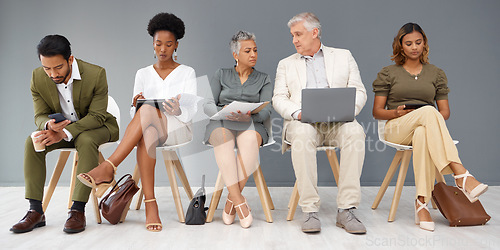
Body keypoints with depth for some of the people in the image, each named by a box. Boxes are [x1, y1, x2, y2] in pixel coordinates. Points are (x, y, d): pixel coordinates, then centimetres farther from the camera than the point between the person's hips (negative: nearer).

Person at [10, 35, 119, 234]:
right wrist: (49, 125, -31)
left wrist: (65, 133, -34)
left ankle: (78, 209, -32)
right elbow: (40, 115, -4)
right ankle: (35, 211, -18)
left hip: (95, 127, -4)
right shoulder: (38, 78, -10)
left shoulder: (96, 74, -23)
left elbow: (96, 115, -22)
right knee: (32, 142, -21)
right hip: (60, 128, 4)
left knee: (86, 141, -36)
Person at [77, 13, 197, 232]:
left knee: (148, 110, -35)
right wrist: (136, 105, -14)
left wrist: (178, 110, -27)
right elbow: (134, 113, 11)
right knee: (147, 133, -38)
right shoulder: (143, 74, 16)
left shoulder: (187, 73, 8)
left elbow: (191, 109, -3)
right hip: (148, 129, 2)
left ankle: (108, 168, -38)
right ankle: (150, 204, -38)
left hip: (178, 130, -2)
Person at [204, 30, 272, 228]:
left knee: (249, 139, -37)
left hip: (251, 125, 0)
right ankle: (239, 202, -37)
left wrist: (249, 115, -20)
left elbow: (266, 111, 3)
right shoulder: (221, 75, 17)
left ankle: (231, 200, -29)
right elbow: (208, 105, 6)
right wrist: (223, 112, -17)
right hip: (221, 124, 0)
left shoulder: (263, 79, 17)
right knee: (222, 137, -38)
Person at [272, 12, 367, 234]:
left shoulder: (343, 56, 20)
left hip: (337, 122, 1)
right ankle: (310, 210, -30)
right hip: (303, 122, 0)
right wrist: (297, 113, -13)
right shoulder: (286, 64, 21)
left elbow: (359, 91, 11)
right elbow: (279, 98, 9)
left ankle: (346, 210, -28)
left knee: (355, 132, -33)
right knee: (302, 134, -36)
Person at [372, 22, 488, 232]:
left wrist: (433, 120, -11)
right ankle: (461, 176, -46)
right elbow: (377, 112, 7)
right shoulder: (388, 73, 12)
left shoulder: (436, 74, 17)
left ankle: (421, 203, -42)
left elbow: (445, 111, 13)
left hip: (426, 128, 2)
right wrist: (396, 113, -14)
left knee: (423, 134, -40)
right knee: (428, 111, -37)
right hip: (396, 129, -1)